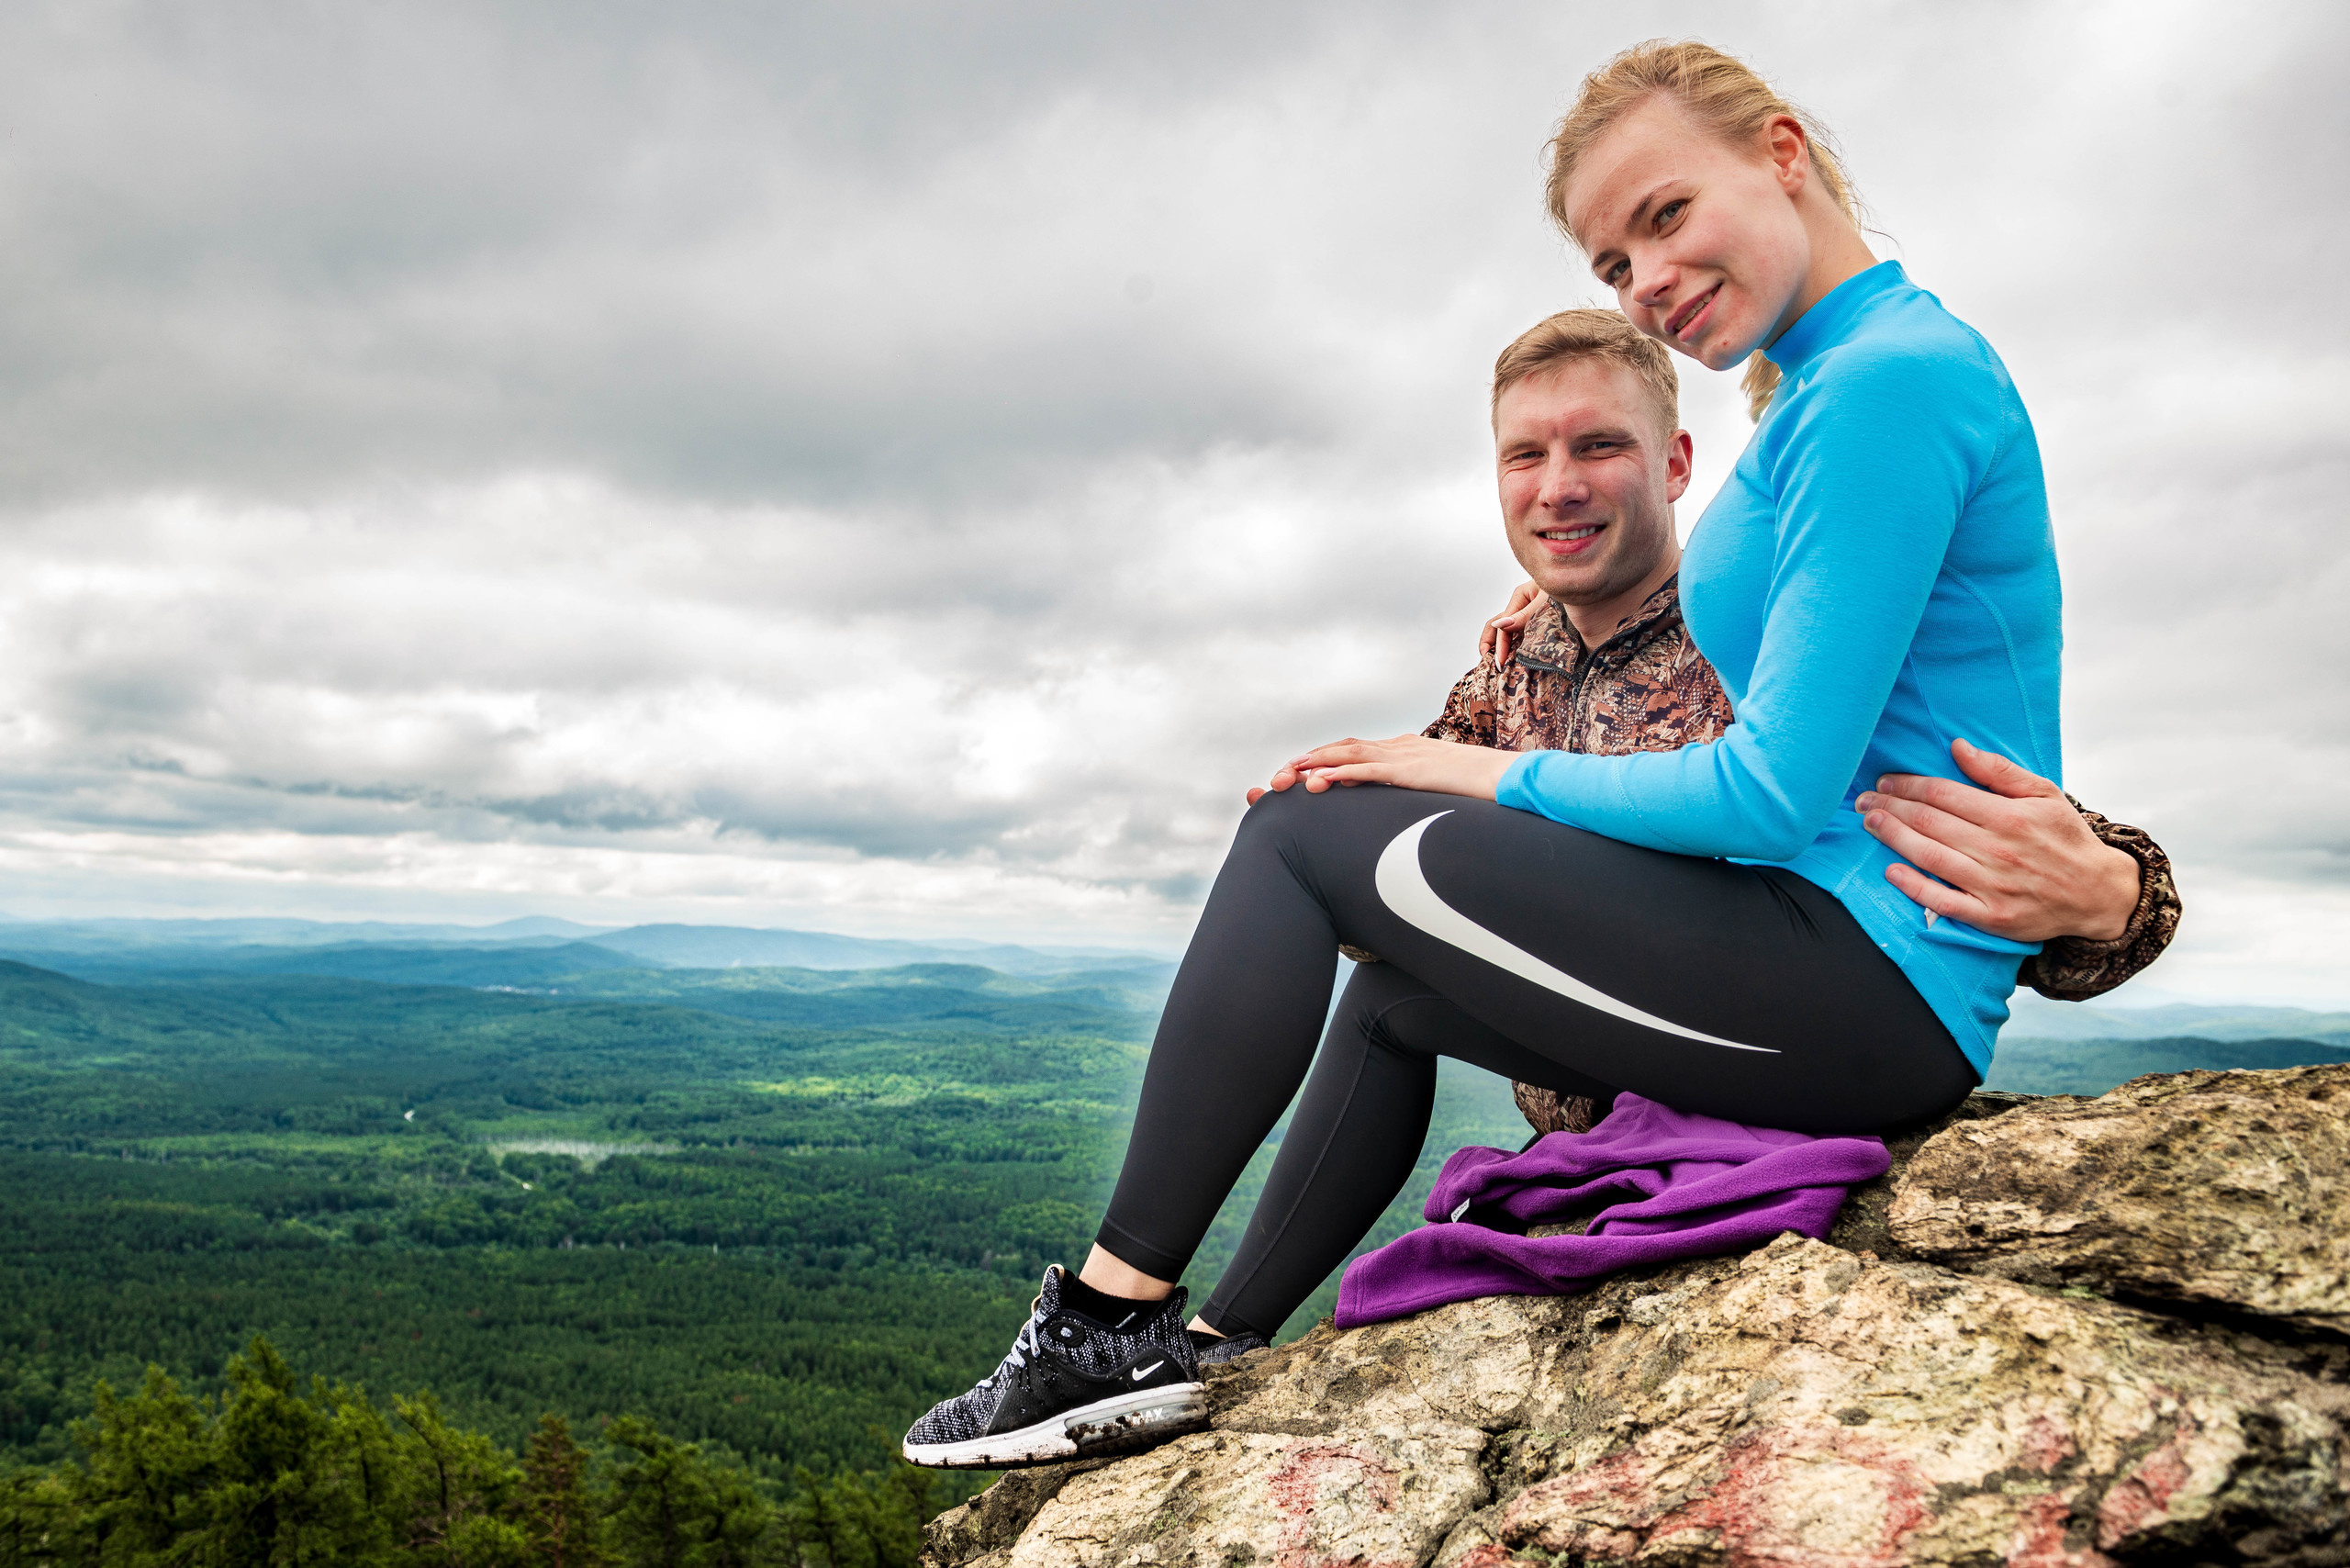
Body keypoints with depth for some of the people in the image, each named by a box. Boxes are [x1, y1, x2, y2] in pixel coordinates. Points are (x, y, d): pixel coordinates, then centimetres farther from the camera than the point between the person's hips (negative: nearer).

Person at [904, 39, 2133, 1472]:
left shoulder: (1887, 375, -15)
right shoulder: (1847, 374, 16)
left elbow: (1775, 794, -20)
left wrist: (1494, 778, -6)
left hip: (1868, 979, -11)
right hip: (1891, 1012, 11)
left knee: (1301, 834, -5)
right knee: (1393, 988, 22)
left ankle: (1114, 1324, 2)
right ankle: (1211, 1353, 28)